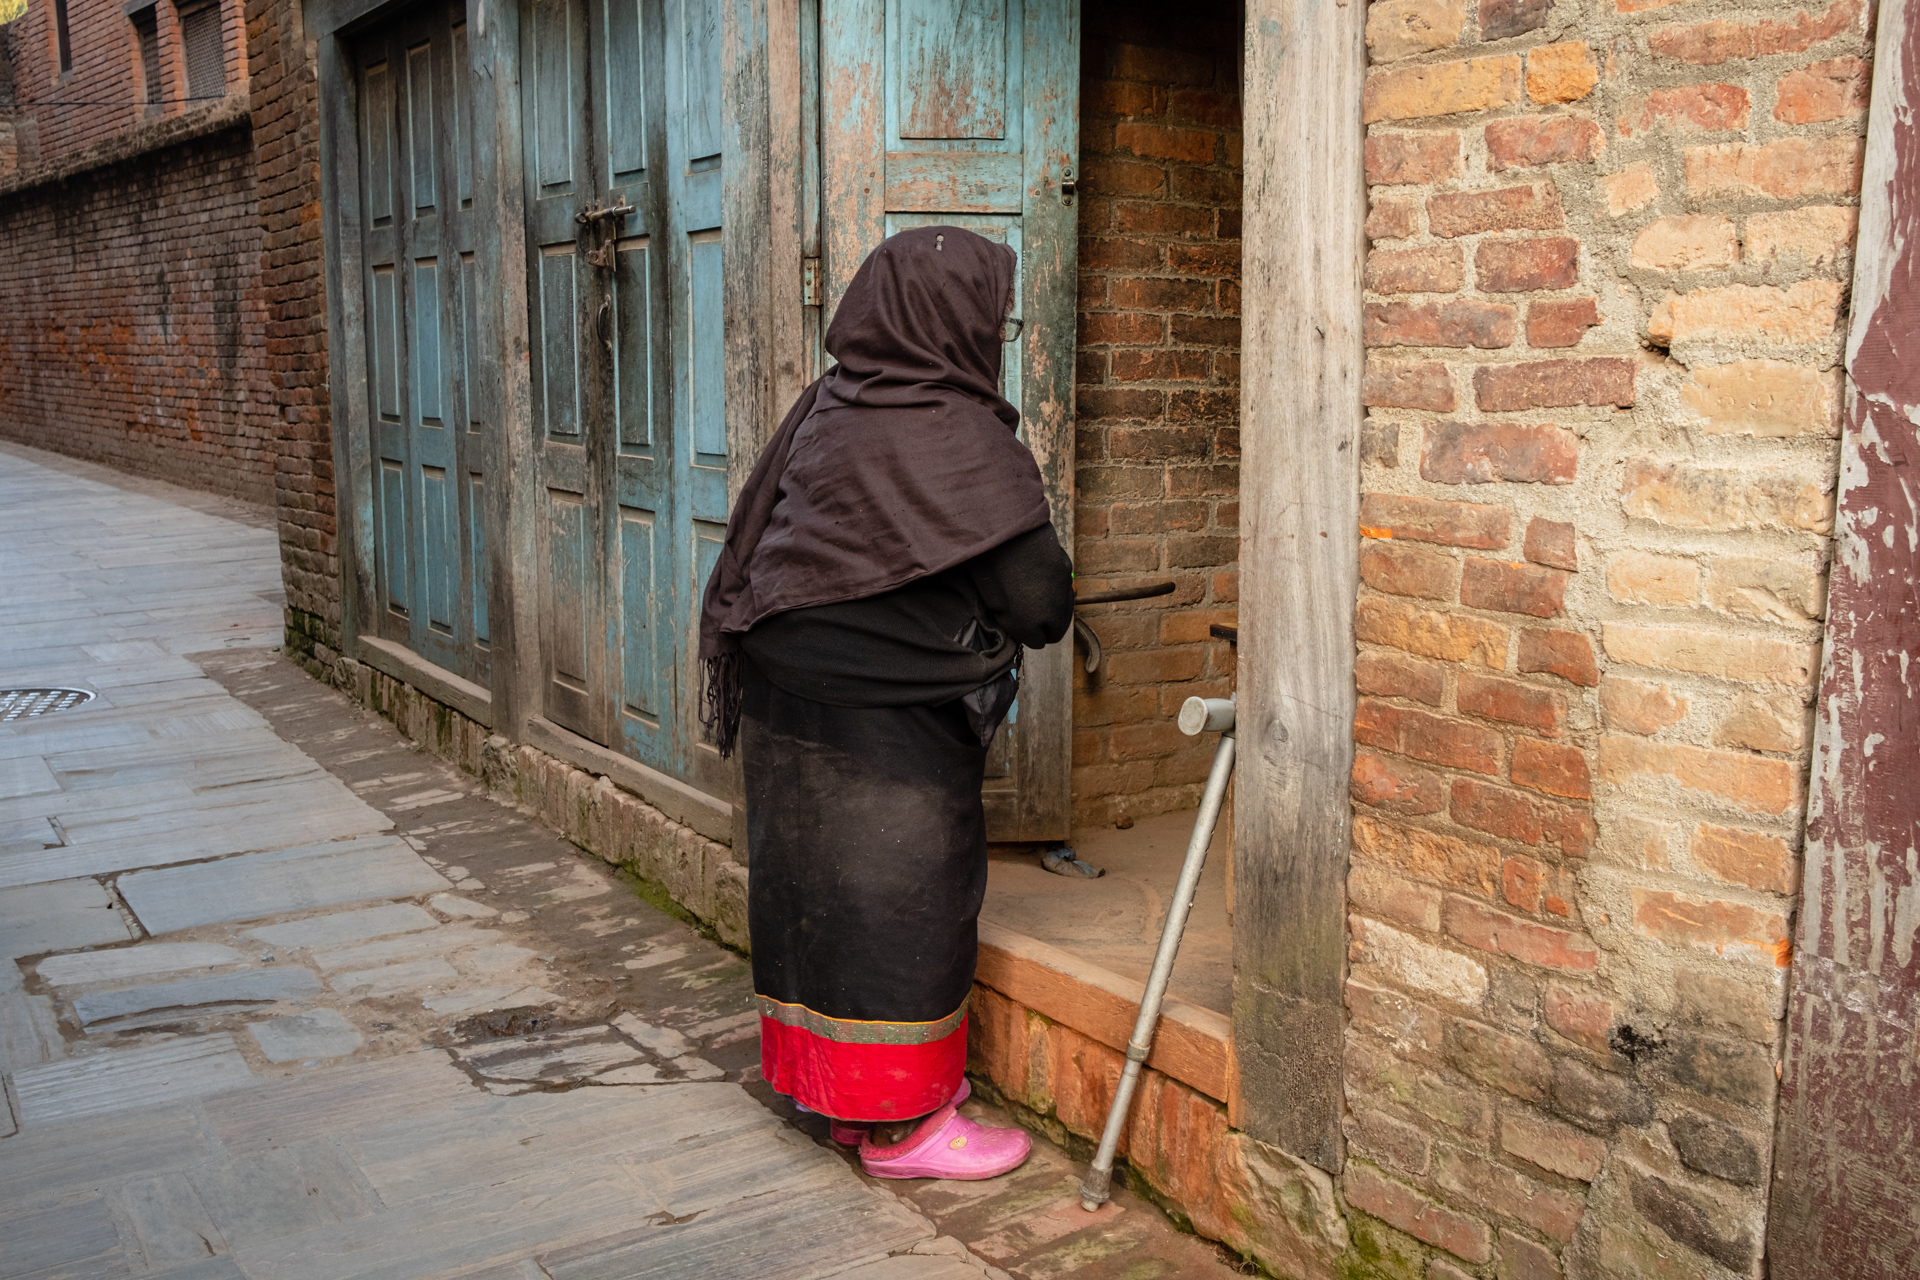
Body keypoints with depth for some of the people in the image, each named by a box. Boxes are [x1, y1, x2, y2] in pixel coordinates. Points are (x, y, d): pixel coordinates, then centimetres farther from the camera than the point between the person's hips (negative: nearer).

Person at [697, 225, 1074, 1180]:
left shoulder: (825, 410, 5)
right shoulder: (959, 437, -18)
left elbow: (749, 550, 12)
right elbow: (1034, 590, -18)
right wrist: (1044, 620, 4)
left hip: (790, 705, 8)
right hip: (888, 720, -8)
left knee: (815, 879, 17)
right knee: (902, 897, 3)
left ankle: (832, 1084, 34)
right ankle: (900, 1123, 15)